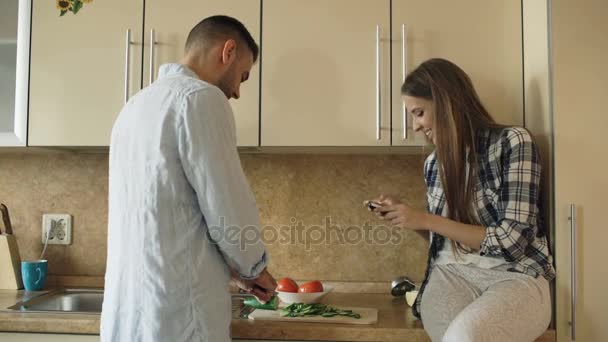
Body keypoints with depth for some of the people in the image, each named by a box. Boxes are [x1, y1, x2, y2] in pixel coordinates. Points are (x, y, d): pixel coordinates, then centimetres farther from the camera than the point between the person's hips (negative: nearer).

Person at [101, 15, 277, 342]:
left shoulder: (136, 104, 15)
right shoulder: (200, 97, -13)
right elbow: (228, 207, -15)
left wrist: (230, 266, 20)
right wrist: (253, 266, 5)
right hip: (174, 309, -8)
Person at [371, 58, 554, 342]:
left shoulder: (512, 142, -7)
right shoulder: (433, 163, 11)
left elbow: (512, 242, -14)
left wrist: (426, 220, -13)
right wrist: (405, 214, 7)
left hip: (515, 276, -3)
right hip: (453, 274, 3)